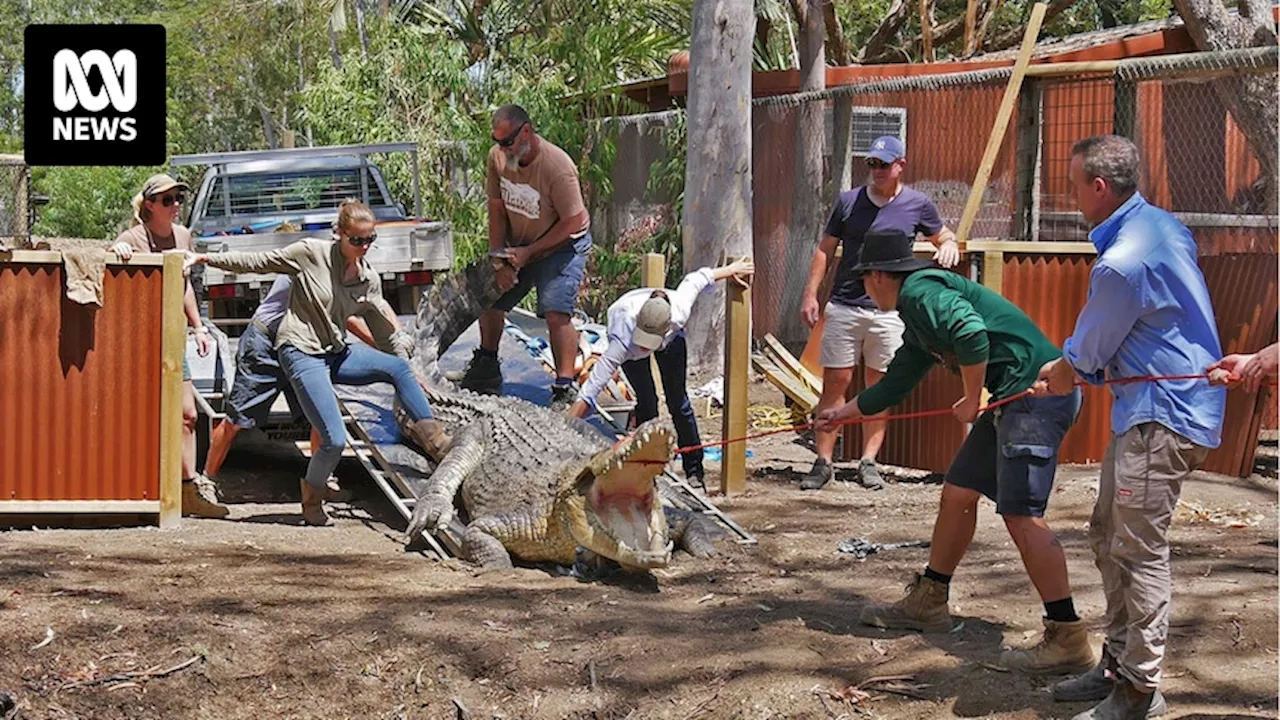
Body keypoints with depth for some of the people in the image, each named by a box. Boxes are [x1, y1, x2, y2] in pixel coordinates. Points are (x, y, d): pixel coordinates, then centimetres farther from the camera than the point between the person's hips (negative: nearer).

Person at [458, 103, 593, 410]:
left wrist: (529, 253, -20)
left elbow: (572, 223, -23)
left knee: (556, 312, -22)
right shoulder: (498, 157, -12)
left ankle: (566, 388, -20)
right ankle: (486, 369, 32)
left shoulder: (557, 167, -30)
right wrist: (500, 260, -8)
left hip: (562, 245, -7)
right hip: (518, 246, 7)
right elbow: (497, 210, -3)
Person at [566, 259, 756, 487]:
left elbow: (696, 279, -22)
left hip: (672, 335, 2)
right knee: (646, 402, -14)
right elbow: (588, 393, -47)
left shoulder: (679, 311, -44)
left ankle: (694, 470, 12)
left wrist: (731, 270, -6)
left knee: (678, 399, 0)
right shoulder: (623, 342, -48)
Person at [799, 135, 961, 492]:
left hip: (888, 310, 0)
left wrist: (949, 247, -9)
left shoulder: (918, 205, 2)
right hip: (844, 307, 0)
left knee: (879, 386, 5)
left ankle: (869, 462, 13)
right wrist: (811, 294, 2)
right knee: (835, 383, 0)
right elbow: (825, 249, 10)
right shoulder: (848, 201, 4)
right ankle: (823, 462, 5)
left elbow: (944, 237, 16)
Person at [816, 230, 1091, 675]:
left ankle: (1068, 639, -15)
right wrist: (843, 413, 51)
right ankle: (927, 603, 29)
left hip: (1037, 391, -11)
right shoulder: (917, 318, 24)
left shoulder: (920, 290, -8)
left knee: (1021, 513, -15)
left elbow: (971, 332, -26)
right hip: (1013, 400, 11)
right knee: (958, 493, 17)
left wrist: (972, 401, -14)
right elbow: (896, 384, 38)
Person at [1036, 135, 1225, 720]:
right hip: (1148, 411, 11)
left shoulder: (1121, 264, -23)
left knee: (1139, 550, -7)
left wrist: (1057, 377, 14)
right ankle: (1118, 664, 25)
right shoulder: (1163, 226, 9)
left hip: (1162, 419, -11)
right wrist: (1067, 371, 18)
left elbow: (1084, 357, -7)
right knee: (1108, 535, 16)